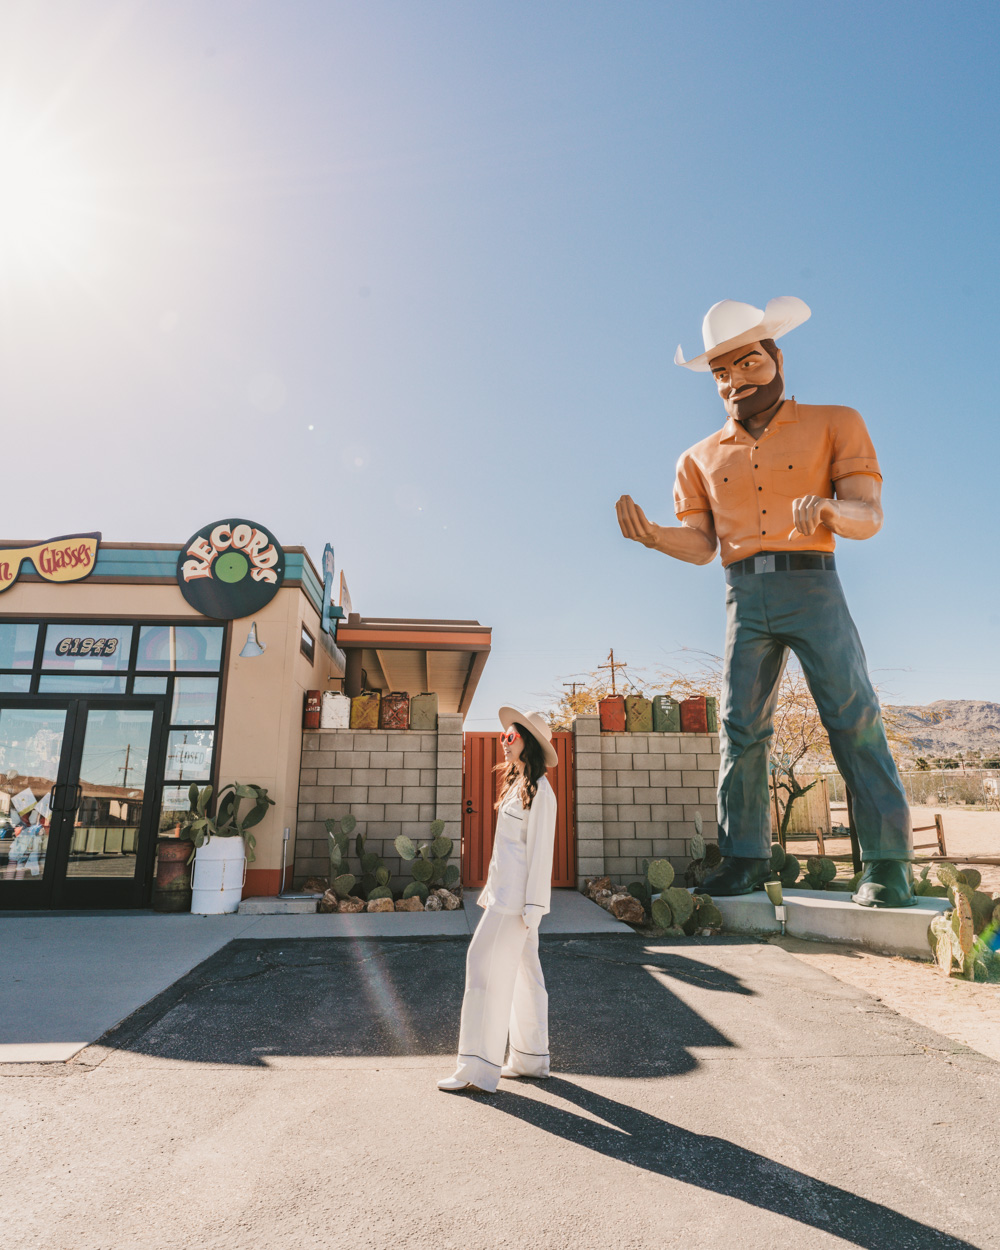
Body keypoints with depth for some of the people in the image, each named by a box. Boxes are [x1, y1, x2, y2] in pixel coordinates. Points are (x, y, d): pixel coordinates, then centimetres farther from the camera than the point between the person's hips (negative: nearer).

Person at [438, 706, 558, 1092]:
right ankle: (531, 1058, 25)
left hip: (517, 895, -10)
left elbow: (540, 850, -16)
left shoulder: (539, 790, -13)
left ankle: (478, 1069, 1)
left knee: (486, 966, -8)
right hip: (505, 890, 10)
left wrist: (532, 904, -17)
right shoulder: (516, 784, 15)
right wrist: (492, 890, 20)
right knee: (523, 970, 14)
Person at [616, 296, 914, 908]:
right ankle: (746, 857, 6)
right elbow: (702, 545, 9)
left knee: (853, 715, -9)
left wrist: (829, 511, -24)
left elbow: (870, 515, -1)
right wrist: (654, 536, -12)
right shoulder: (701, 458, 17)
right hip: (745, 598, 3)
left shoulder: (834, 423, 9)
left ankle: (888, 862, 0)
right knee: (741, 726, -2)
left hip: (812, 586, -2)